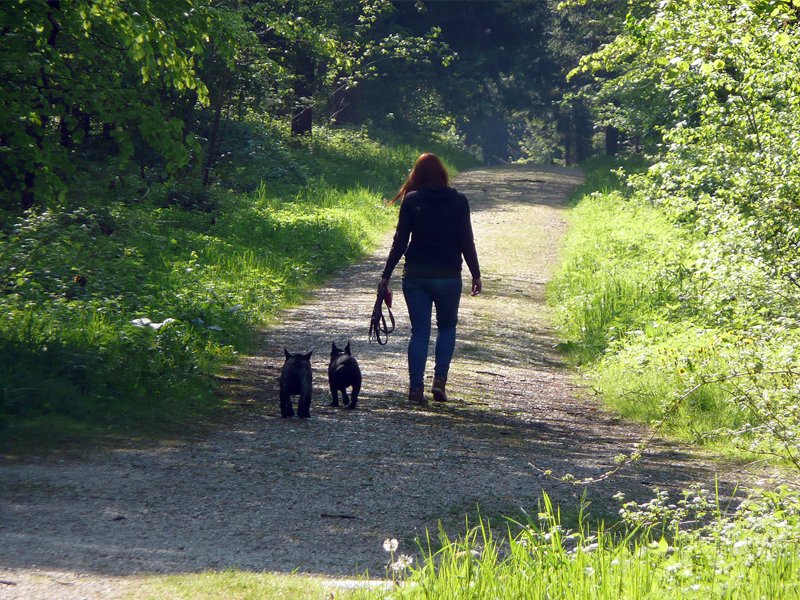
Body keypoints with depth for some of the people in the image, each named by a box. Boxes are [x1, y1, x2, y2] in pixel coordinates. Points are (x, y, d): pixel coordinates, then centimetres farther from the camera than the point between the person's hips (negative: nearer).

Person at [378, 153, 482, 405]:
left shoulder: (411, 201, -2)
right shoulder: (458, 201, -3)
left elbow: (400, 241, -3)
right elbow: (466, 242, -2)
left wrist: (386, 275, 2)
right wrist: (476, 275, 6)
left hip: (415, 277, 0)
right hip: (448, 277, 0)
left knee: (419, 332, 6)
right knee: (447, 327, 18)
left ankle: (416, 387, -1)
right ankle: (440, 379, 3)